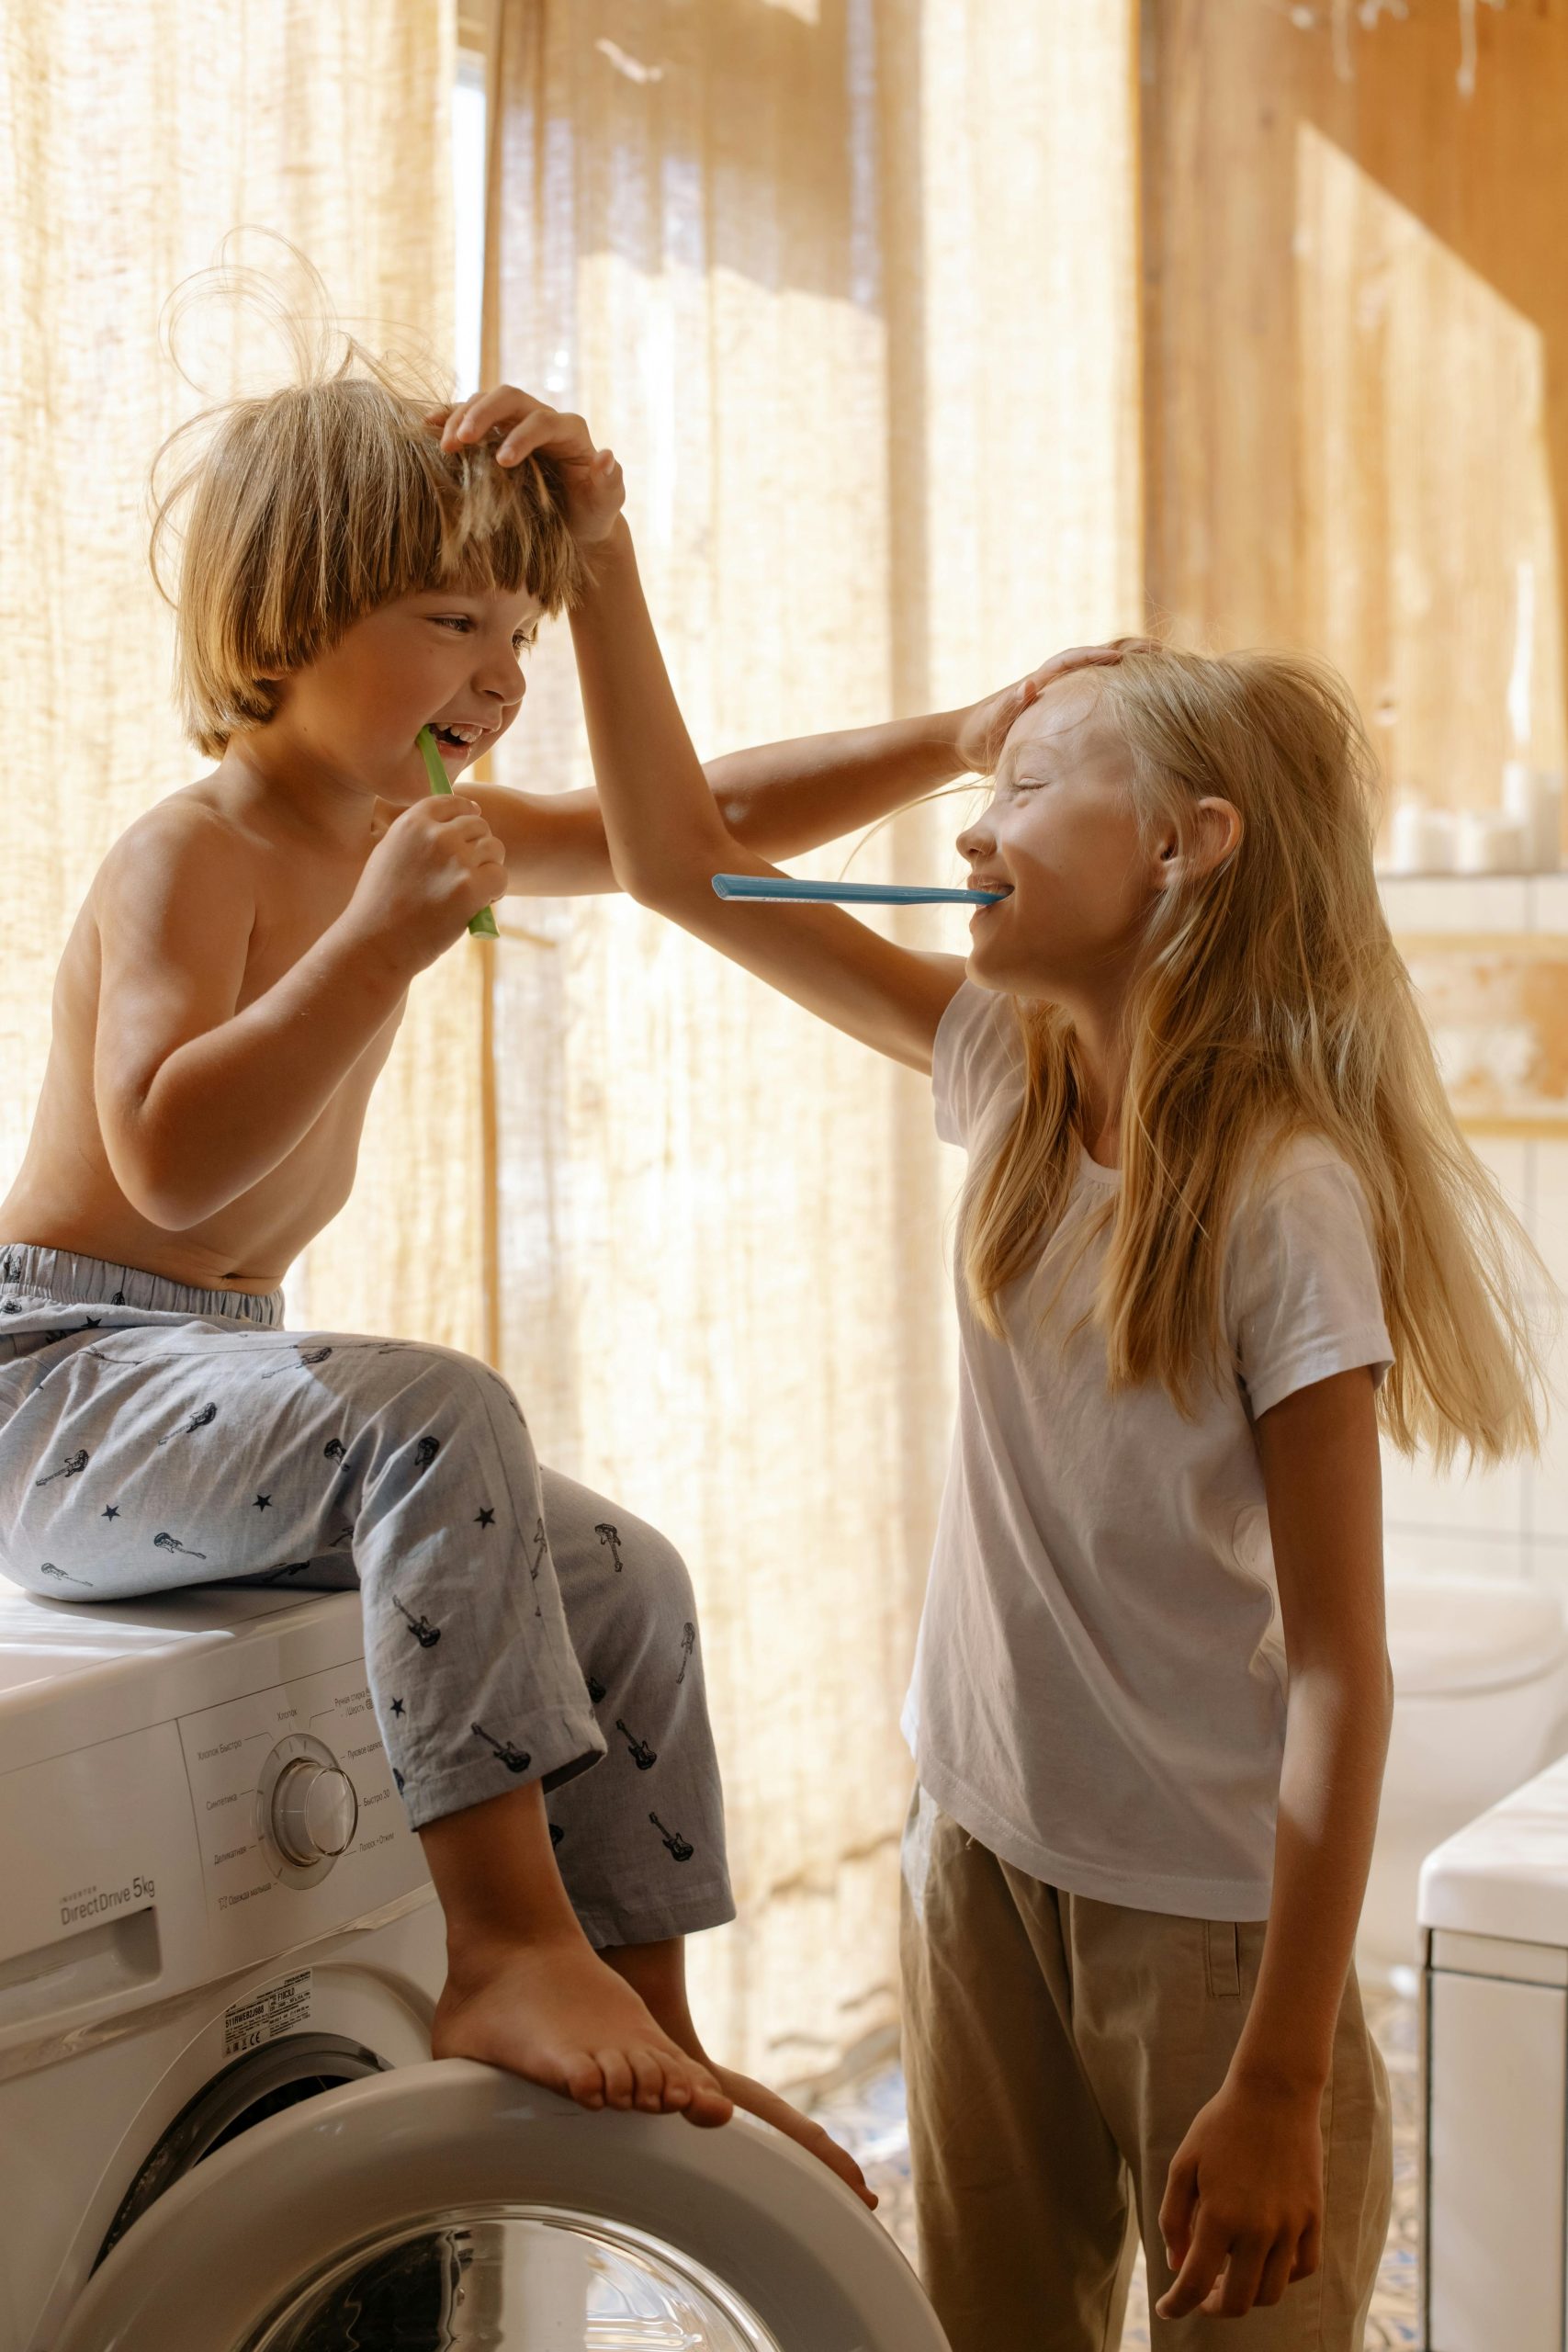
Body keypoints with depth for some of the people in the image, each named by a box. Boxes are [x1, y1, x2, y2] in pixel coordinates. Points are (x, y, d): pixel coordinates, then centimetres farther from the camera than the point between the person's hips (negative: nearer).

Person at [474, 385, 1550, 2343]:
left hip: (1209, 1907, -6)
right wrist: (593, 556, -1)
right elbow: (683, 862, 4)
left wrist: (1281, 2084, -19)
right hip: (984, 1849, 6)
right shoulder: (1013, 1079, -3)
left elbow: (1336, 1674, -20)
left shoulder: (1288, 1197, -21)